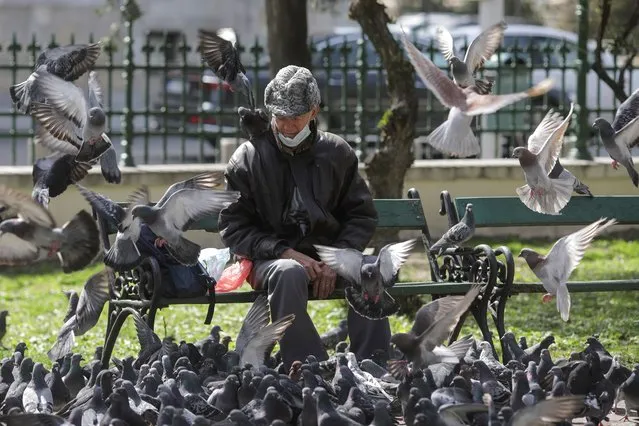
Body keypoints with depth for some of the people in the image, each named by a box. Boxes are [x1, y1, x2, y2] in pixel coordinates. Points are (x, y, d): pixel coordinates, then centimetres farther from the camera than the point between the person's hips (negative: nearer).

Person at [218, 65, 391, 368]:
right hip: (271, 259, -2)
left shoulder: (337, 153, 9)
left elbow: (362, 216, 10)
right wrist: (287, 253, -14)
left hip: (331, 256, 2)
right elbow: (233, 228, 0)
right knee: (289, 273, -38)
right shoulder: (248, 159, 3)